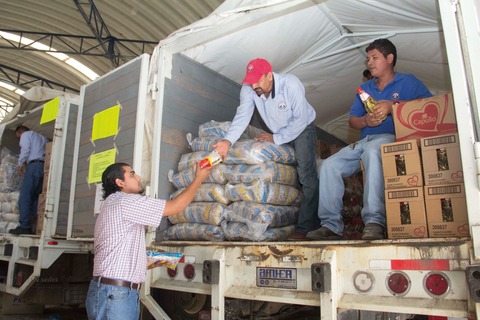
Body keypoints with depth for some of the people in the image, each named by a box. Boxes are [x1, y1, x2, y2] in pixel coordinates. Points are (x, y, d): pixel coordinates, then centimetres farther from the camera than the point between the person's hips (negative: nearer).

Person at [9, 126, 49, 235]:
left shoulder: (26, 134, 13)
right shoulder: (43, 138, 34)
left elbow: (25, 149, -4)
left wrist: (20, 164, 3)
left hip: (34, 165, -7)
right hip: (46, 167, 7)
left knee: (24, 197, -9)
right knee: (35, 197, 6)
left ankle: (24, 227, -17)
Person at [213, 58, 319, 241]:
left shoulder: (291, 85, -31)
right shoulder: (248, 89, -19)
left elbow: (300, 120, -27)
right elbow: (242, 116, -27)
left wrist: (275, 139, -25)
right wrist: (228, 141, -43)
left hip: (302, 128, -5)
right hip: (278, 133, 5)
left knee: (306, 175, -15)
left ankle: (305, 227, -8)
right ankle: (314, 222, 16)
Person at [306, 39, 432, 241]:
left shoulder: (408, 82, 11)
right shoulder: (364, 88, 27)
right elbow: (352, 121, 20)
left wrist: (392, 105, -16)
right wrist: (365, 120, -5)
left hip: (391, 138, -6)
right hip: (364, 141, 6)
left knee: (372, 151, -41)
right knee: (329, 165, -17)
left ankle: (375, 222, -45)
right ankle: (331, 225, -20)